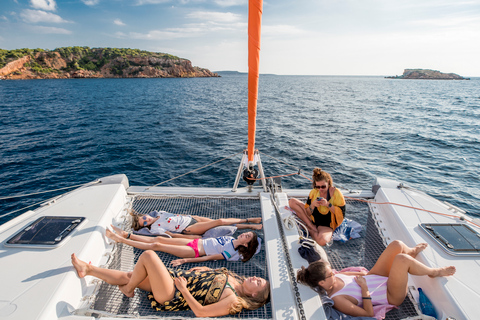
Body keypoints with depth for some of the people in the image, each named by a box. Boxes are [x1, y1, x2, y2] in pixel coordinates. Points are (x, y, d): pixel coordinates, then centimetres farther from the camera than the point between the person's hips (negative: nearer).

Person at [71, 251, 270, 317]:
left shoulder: (233, 301, -17)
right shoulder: (235, 278, 5)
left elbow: (201, 312, -22)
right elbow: (210, 272, 20)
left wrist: (183, 288, -18)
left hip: (174, 296, -7)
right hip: (180, 277, 8)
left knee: (148, 255, -16)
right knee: (128, 276, 8)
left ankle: (128, 290, 11)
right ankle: (87, 269, 24)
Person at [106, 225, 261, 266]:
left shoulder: (231, 253, -18)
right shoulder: (231, 239, 5)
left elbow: (208, 258, -21)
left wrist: (184, 260, -22)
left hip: (194, 251, -7)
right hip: (195, 241, 7)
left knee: (156, 245, -6)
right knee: (158, 238, 4)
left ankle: (120, 239, 5)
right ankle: (125, 235, 17)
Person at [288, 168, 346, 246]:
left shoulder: (336, 193, -15)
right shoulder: (313, 192, -5)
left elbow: (341, 214, -14)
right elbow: (307, 213, -2)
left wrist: (328, 205, -26)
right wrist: (312, 205, -24)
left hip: (326, 226, -5)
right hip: (312, 219, 5)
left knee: (322, 241, -40)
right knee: (292, 202, -11)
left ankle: (309, 229, -7)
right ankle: (312, 226, -12)